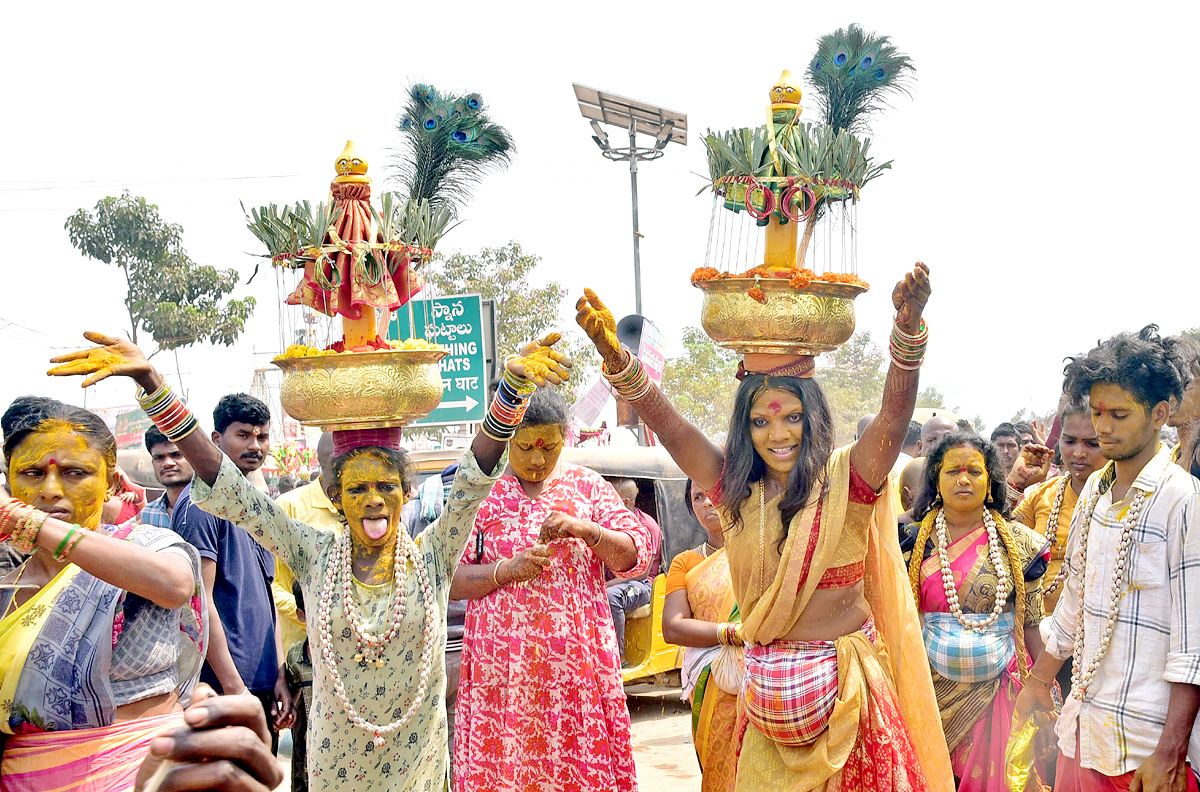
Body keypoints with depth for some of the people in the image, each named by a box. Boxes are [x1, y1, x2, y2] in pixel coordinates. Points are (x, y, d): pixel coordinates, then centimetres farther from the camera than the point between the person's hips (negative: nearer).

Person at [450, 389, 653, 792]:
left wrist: (585, 529, -13)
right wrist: (507, 570, -14)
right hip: (502, 666, 0)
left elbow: (636, 556, 3)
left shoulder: (587, 485, 8)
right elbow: (449, 578, 1)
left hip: (577, 662, 1)